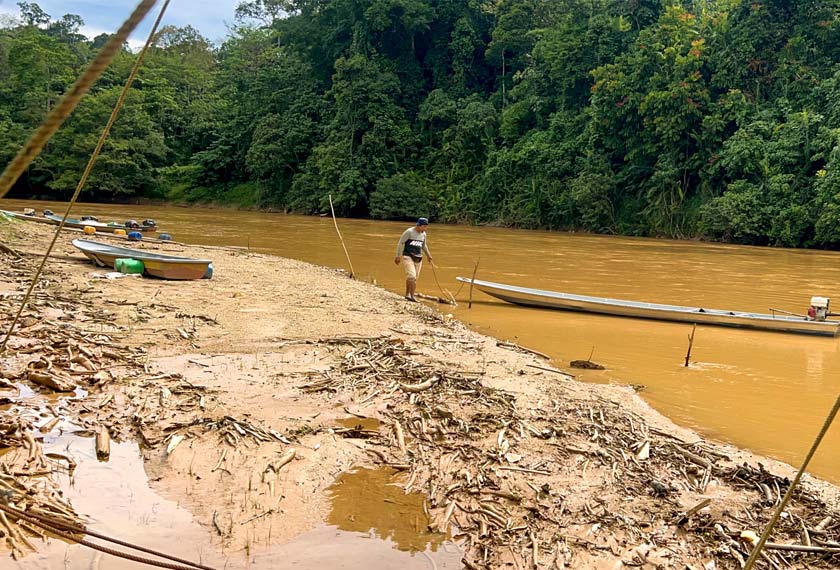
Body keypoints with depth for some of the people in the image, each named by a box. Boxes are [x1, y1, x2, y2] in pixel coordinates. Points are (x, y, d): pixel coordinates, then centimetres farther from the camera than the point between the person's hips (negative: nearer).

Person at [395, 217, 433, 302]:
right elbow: (400, 243, -7)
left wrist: (428, 255, 24)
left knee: (415, 278, 6)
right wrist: (398, 256, -11)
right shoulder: (409, 232, -9)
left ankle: (407, 295, 17)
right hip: (407, 257, -6)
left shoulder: (423, 234, 10)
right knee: (411, 276, -19)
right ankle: (411, 296, -17)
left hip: (418, 259, 6)